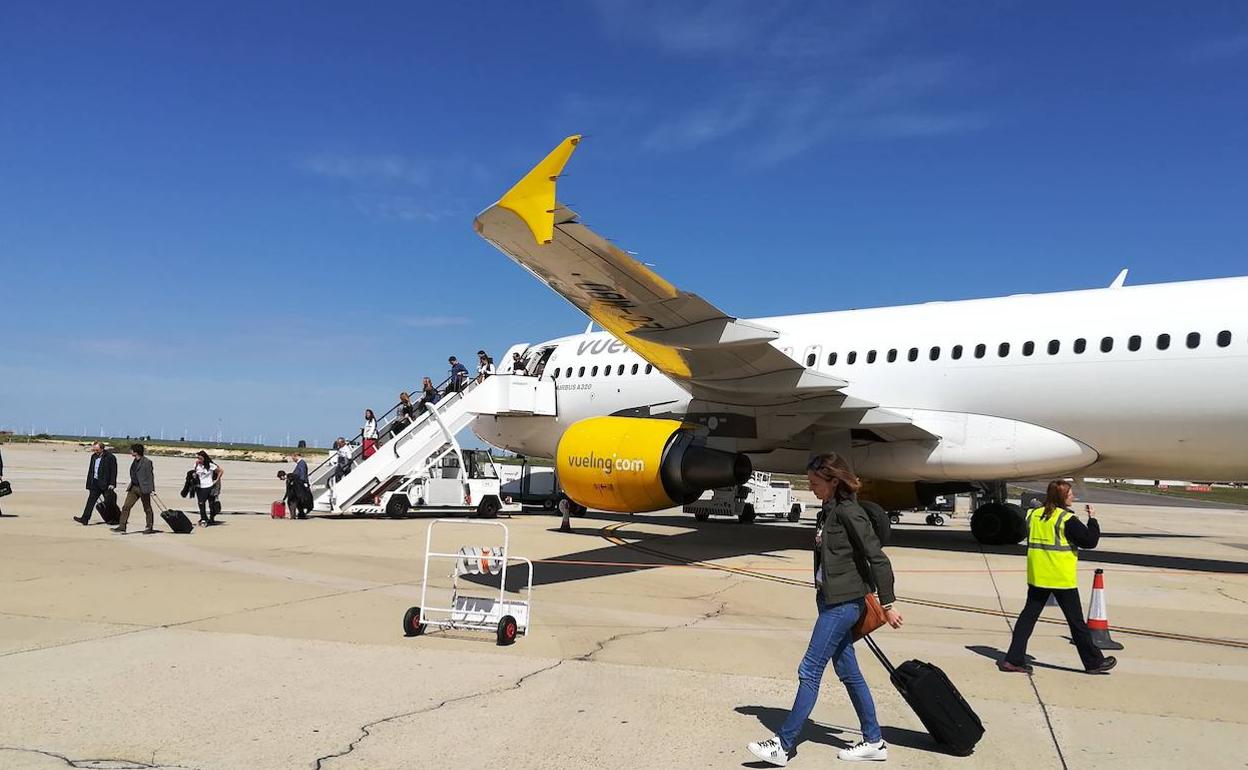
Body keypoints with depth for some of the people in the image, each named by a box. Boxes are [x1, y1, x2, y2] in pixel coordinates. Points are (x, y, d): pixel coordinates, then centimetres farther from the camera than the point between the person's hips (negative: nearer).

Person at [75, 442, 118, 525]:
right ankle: (85, 519, -2)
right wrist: (89, 484, 12)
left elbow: (113, 471, -12)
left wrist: (112, 484, -18)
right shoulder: (94, 456, 11)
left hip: (105, 484, -6)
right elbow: (90, 470, 16)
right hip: (95, 483, 6)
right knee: (91, 500, 0)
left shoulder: (110, 457, -9)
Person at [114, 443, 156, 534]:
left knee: (147, 509, 4)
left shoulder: (147, 462, -13)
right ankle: (122, 527, 3)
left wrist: (151, 489, -15)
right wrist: (130, 485, 19)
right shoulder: (135, 461, 11)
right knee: (126, 507, 1)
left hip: (143, 488, -8)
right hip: (134, 487, 8)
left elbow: (150, 476, -13)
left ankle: (150, 527, 14)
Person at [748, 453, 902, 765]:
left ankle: (783, 745, 2)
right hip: (832, 601, 9)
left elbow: (878, 559, -17)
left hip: (843, 603, -9)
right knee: (848, 672, 15)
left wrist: (887, 604, -15)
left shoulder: (849, 512, -16)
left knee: (809, 671, -5)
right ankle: (874, 742, 26)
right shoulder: (829, 512, 11)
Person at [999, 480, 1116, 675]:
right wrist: (1093, 519, -2)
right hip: (1062, 578, -5)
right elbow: (1090, 540, -13)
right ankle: (1094, 662, 22)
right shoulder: (1067, 519, -14)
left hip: (1037, 576, 5)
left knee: (1028, 615, 7)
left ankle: (1013, 659, 4)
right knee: (1076, 621, 8)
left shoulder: (1034, 514, 5)